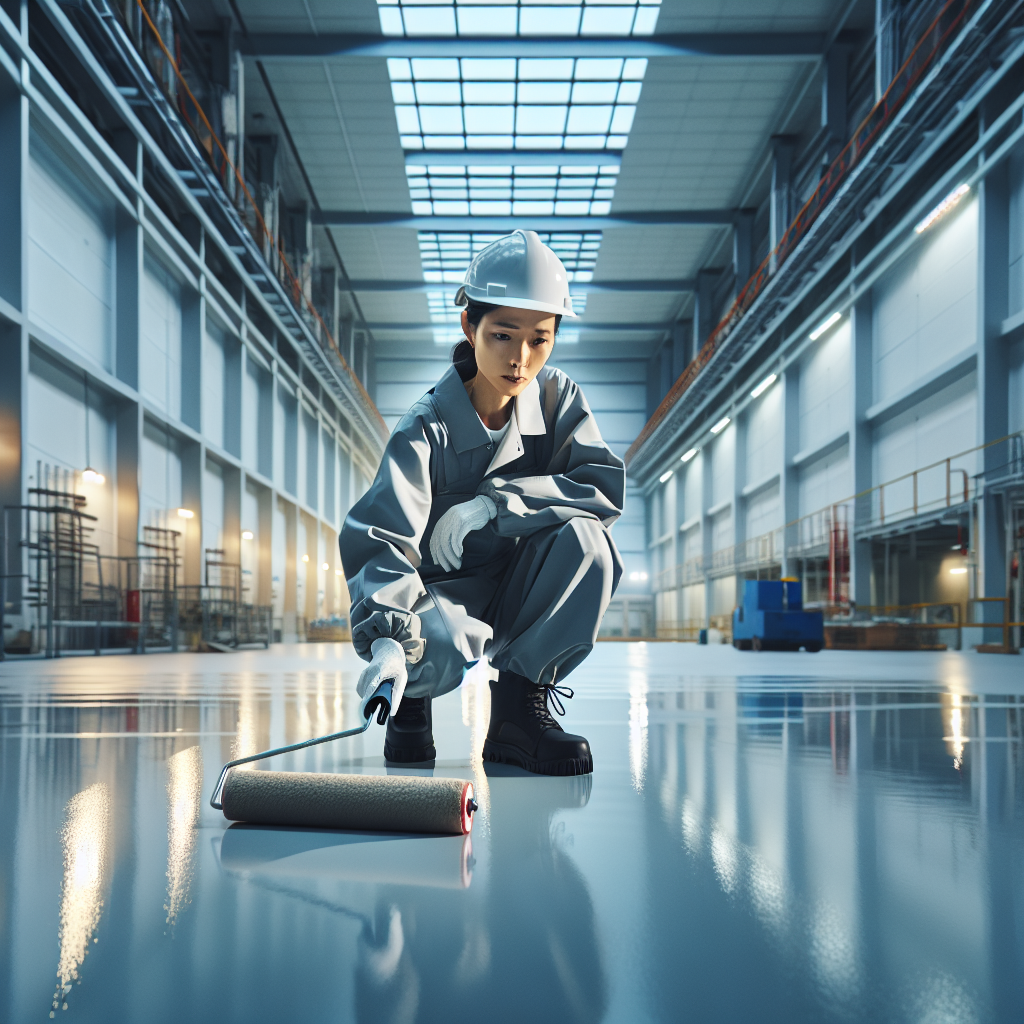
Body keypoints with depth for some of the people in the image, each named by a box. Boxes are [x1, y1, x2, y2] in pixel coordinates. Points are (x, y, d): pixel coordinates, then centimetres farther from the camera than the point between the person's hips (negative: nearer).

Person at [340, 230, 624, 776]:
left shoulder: (557, 398, -5)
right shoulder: (425, 430, -18)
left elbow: (606, 485, -17)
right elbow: (380, 539, -30)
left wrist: (493, 502, -27)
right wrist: (388, 641, -48)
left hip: (521, 596, 3)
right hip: (441, 594, -3)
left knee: (584, 536, -28)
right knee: (436, 649, -38)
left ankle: (519, 705, -14)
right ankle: (411, 695, 3)